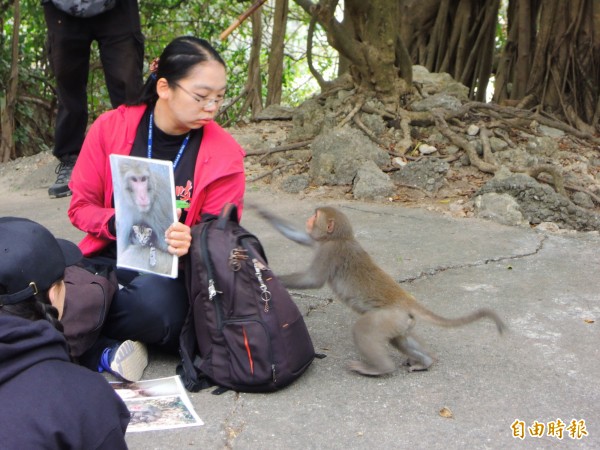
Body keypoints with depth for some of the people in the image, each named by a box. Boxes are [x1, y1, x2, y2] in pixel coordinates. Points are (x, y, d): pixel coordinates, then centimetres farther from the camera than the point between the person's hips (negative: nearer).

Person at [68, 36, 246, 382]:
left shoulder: (224, 154, -6)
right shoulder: (111, 127, -3)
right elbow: (81, 206, 4)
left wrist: (190, 242, -23)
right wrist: (118, 224, -18)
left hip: (174, 272, 0)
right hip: (110, 260, 1)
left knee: (154, 301, -37)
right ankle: (103, 351, -9)